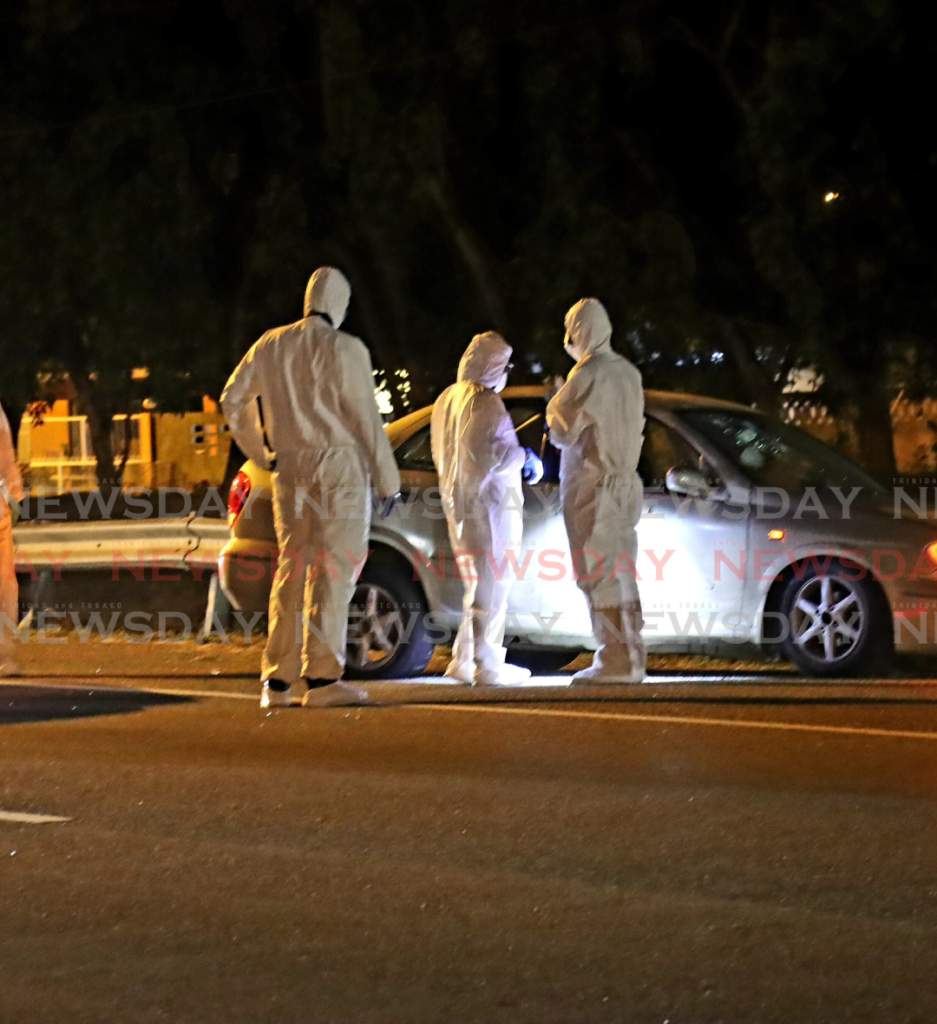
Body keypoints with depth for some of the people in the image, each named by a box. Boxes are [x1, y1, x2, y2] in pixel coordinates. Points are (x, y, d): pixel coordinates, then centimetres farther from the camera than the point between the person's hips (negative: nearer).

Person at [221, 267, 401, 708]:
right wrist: (387, 480, -3)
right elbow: (365, 417, -8)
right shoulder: (345, 349, -8)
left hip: (289, 468, 5)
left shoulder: (271, 345, 9)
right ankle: (322, 677, -9)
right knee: (333, 569, -4)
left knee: (291, 566, 10)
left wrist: (263, 454, 21)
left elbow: (233, 399, 14)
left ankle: (276, 680, 8)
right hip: (338, 462, -5)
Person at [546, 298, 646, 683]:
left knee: (598, 575, -7)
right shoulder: (628, 373, 11)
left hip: (591, 485, -8)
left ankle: (615, 659, -11)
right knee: (621, 575, 12)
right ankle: (632, 659, 12)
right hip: (624, 484, 8)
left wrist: (554, 403, 8)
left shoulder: (587, 374, -14)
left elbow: (562, 432, -11)